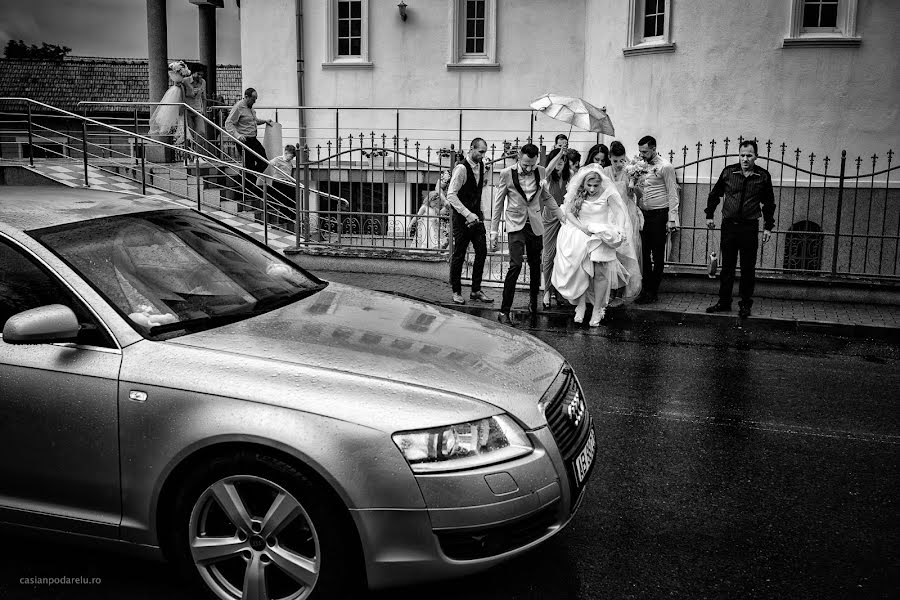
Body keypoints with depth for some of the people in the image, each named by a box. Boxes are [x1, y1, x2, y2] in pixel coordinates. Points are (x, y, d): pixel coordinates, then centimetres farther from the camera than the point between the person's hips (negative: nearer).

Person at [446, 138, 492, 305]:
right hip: (462, 217, -7)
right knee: (459, 255, 2)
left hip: (476, 216, 7)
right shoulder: (461, 168, -18)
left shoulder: (481, 165, 7)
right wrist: (467, 214, -26)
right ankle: (456, 292, 14)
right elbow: (451, 195, -22)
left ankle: (476, 290, 15)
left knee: (482, 252, 5)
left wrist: (480, 211, 13)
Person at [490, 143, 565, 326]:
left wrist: (562, 216, 9)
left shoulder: (541, 172, -1)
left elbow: (547, 197, 15)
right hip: (516, 224, -3)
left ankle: (533, 299, 39)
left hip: (535, 224, 3)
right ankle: (504, 311, -10)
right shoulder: (507, 174, -8)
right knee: (515, 265, -15)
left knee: (535, 264, 12)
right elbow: (498, 203, -1)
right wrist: (494, 231, -1)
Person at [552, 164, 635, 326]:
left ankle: (597, 309, -3)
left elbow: (620, 214, -5)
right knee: (580, 268, -15)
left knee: (600, 271, -14)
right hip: (580, 235, 2)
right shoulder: (577, 193, 1)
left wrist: (620, 233, -20)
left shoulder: (608, 194, -6)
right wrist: (582, 227, -14)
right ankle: (581, 304, -3)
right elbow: (568, 211, -1)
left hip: (602, 237, -2)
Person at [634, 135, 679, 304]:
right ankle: (646, 288, 15)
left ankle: (653, 292, 6)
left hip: (659, 215, -6)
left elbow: (672, 194, -9)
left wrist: (672, 219, -14)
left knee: (658, 255, 1)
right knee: (645, 253, 7)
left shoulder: (665, 167, -7)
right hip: (643, 214, 6)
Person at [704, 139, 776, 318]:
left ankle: (745, 305, 14)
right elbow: (714, 194, 13)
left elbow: (768, 203, 9)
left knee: (748, 269, 4)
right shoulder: (728, 172, 0)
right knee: (727, 266, 8)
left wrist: (768, 226, 7)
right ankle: (724, 302, 18)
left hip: (750, 228, -1)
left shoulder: (763, 176, -1)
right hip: (729, 226, 1)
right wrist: (709, 215, 10)